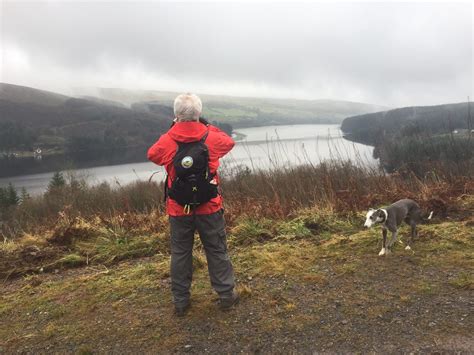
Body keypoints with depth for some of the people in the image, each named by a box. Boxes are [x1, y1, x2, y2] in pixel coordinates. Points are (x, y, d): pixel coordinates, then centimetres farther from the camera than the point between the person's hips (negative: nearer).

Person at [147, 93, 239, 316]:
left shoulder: (167, 141, -10)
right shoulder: (212, 138, -10)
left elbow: (152, 154, 12)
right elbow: (229, 142, 13)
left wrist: (170, 132, 11)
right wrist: (208, 126, 15)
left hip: (179, 210, 1)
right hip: (209, 208, 0)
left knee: (180, 253, 14)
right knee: (217, 251, 13)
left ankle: (180, 301, 24)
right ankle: (226, 295, 24)